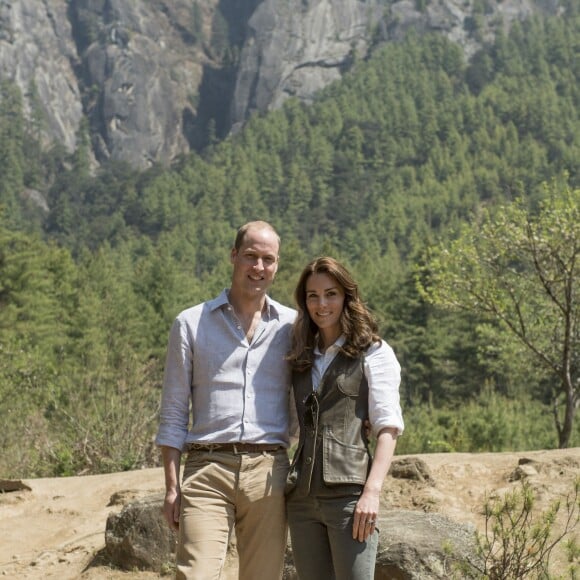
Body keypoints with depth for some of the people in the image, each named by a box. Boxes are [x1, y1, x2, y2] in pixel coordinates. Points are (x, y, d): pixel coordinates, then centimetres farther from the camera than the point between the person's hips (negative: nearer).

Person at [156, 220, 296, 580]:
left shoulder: (292, 326, 11)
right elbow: (173, 413, 8)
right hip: (208, 469, -1)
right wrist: (172, 486, 1)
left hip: (268, 470, 2)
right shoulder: (191, 324, 9)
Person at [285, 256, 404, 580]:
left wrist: (373, 491, -16)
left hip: (348, 492, -5)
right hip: (302, 497, 5)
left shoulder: (374, 353, 4)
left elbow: (388, 428, -5)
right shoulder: (303, 359, 21)